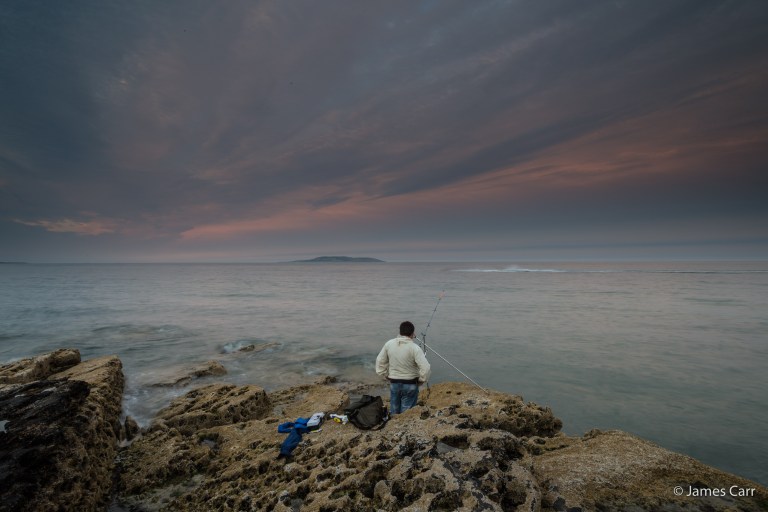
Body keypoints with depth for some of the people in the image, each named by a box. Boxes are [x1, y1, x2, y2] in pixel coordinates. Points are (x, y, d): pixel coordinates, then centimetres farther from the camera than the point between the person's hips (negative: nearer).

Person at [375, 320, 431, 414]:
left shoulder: (389, 344, -5)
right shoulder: (414, 348, -19)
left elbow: (380, 362, 4)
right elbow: (425, 367, -23)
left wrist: (386, 375, 13)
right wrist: (421, 380, -7)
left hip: (394, 383, 4)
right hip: (410, 385, -3)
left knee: (394, 411, 18)